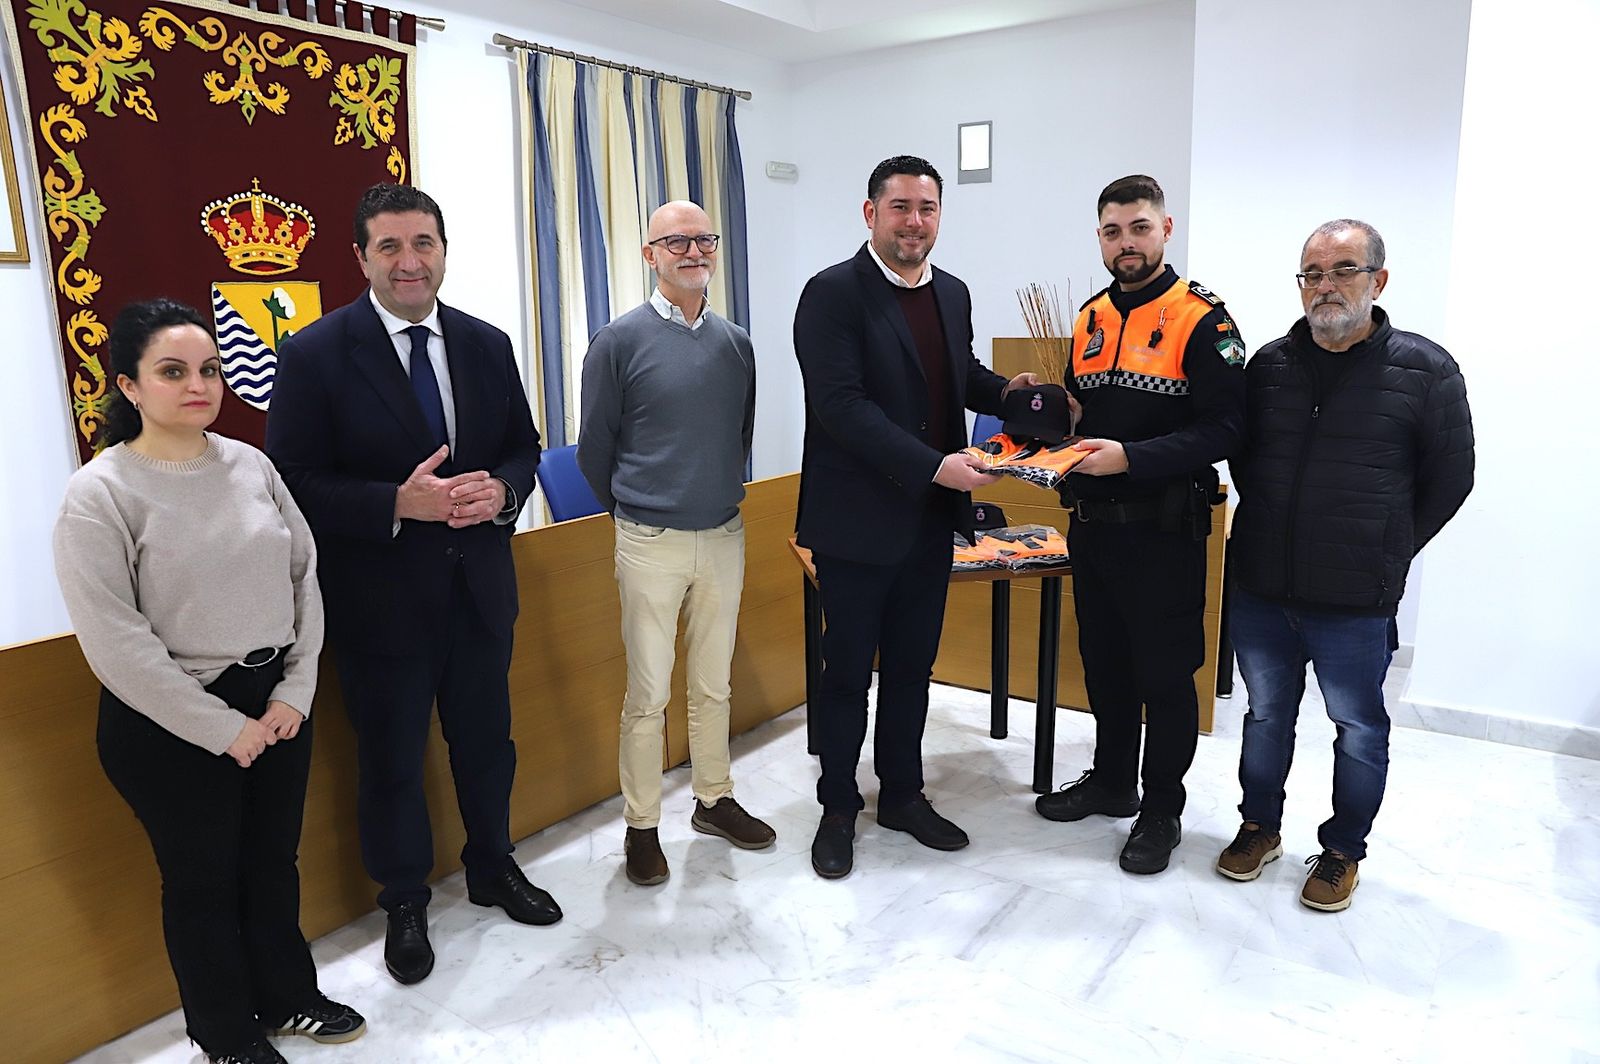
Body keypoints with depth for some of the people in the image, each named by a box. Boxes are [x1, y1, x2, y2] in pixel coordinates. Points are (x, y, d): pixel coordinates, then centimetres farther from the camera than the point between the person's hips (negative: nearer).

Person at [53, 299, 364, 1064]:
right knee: (203, 880, 14)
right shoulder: (99, 494, -14)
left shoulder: (250, 464, 0)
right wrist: (222, 728, -15)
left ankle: (288, 996, 42)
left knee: (274, 861, 19)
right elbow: (116, 642, -17)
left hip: (276, 703, 4)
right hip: (170, 727, -4)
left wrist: (295, 690, -5)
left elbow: (304, 575, 3)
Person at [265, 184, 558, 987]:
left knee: (486, 740, 19)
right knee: (391, 758, 13)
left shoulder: (486, 344, 3)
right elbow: (294, 482, -13)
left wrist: (501, 491, -13)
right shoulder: (315, 354, -10)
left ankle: (493, 869, 43)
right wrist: (399, 504, -25)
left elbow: (523, 446, 9)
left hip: (478, 585, 4)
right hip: (381, 597, -4)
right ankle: (404, 904, 35)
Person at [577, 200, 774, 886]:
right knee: (648, 694, 3)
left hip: (724, 537, 4)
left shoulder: (735, 344, 6)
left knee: (713, 684, 15)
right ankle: (641, 827, 19)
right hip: (651, 544, -4)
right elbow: (596, 446, 1)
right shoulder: (620, 341, -7)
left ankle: (714, 801, 32)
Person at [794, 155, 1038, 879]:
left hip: (930, 521, 6)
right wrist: (934, 466, -26)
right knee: (848, 672, 8)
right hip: (859, 521, -6)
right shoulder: (833, 294, -12)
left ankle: (903, 794, 34)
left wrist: (1005, 390, 4)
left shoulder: (952, 293, 10)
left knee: (912, 666, 17)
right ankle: (838, 807, 26)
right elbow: (841, 404, -22)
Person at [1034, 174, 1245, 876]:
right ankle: (1111, 780, 36)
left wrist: (1130, 457, -26)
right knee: (1104, 661, 18)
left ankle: (1162, 810, 21)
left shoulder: (1202, 320, -9)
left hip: (1163, 530, -6)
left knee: (1165, 674, 5)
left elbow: (1222, 428, -17)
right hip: (1092, 523, 7)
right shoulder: (1091, 318, 11)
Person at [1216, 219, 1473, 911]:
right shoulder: (1270, 365, 3)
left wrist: (1385, 555, 1)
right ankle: (1260, 828, 36)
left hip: (1355, 606, -3)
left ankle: (1343, 851, 31)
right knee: (1266, 715, 18)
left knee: (1359, 730, 12)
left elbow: (1449, 479, 1)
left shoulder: (1425, 372, -7)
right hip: (1259, 592, 3)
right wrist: (1274, 536, 10)